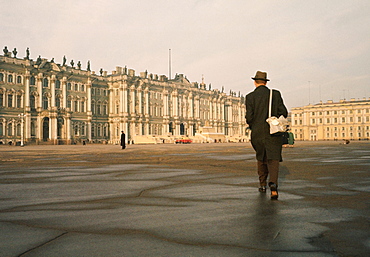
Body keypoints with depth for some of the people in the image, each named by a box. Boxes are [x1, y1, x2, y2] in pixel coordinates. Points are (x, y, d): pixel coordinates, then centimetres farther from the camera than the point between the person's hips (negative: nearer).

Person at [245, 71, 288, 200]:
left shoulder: (250, 97, -1)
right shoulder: (275, 94, 2)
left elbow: (249, 117, -7)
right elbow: (283, 113, -2)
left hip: (258, 132, 1)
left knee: (261, 158, 21)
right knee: (273, 160, -2)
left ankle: (262, 184, 28)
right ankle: (273, 184, -25)